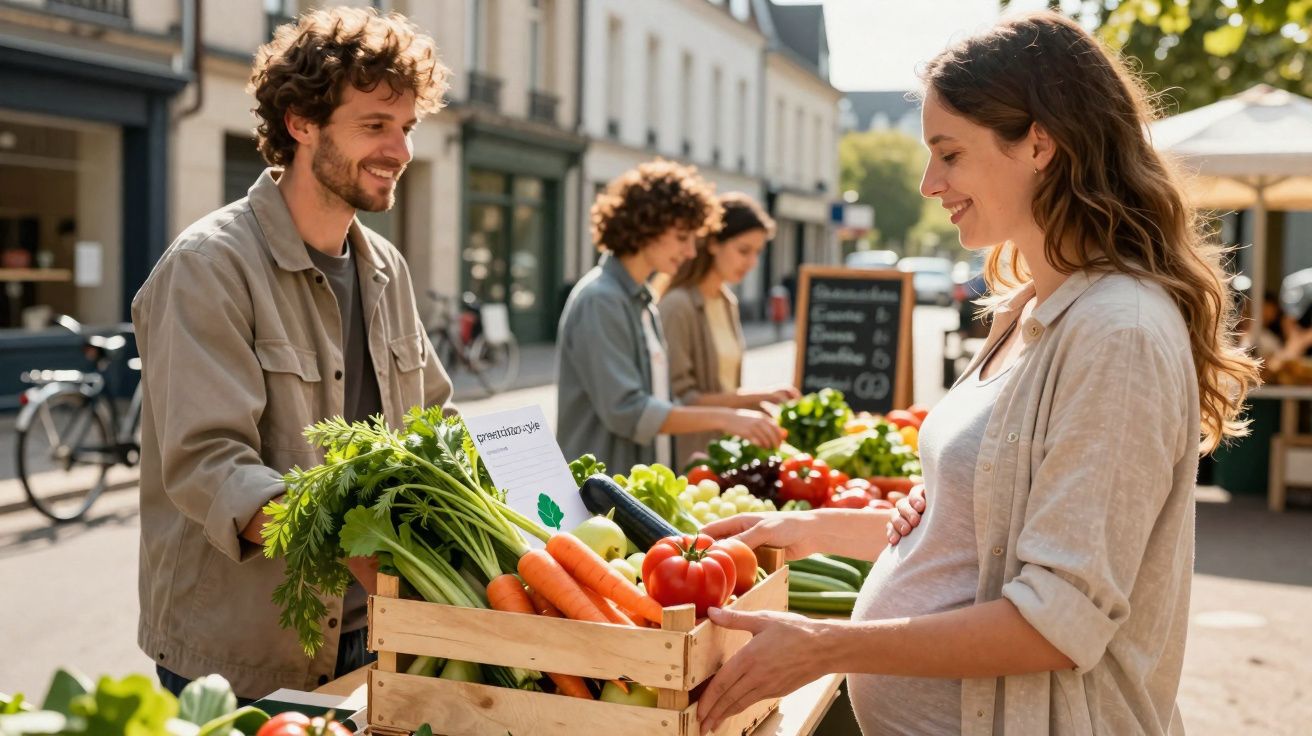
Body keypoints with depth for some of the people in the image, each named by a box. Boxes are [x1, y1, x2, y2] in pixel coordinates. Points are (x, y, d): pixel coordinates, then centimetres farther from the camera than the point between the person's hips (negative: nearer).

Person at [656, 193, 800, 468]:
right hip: (688, 457, -7)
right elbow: (680, 399, -17)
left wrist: (767, 398, 0)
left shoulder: (728, 302, 9)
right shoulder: (677, 305, -16)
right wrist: (754, 398, -17)